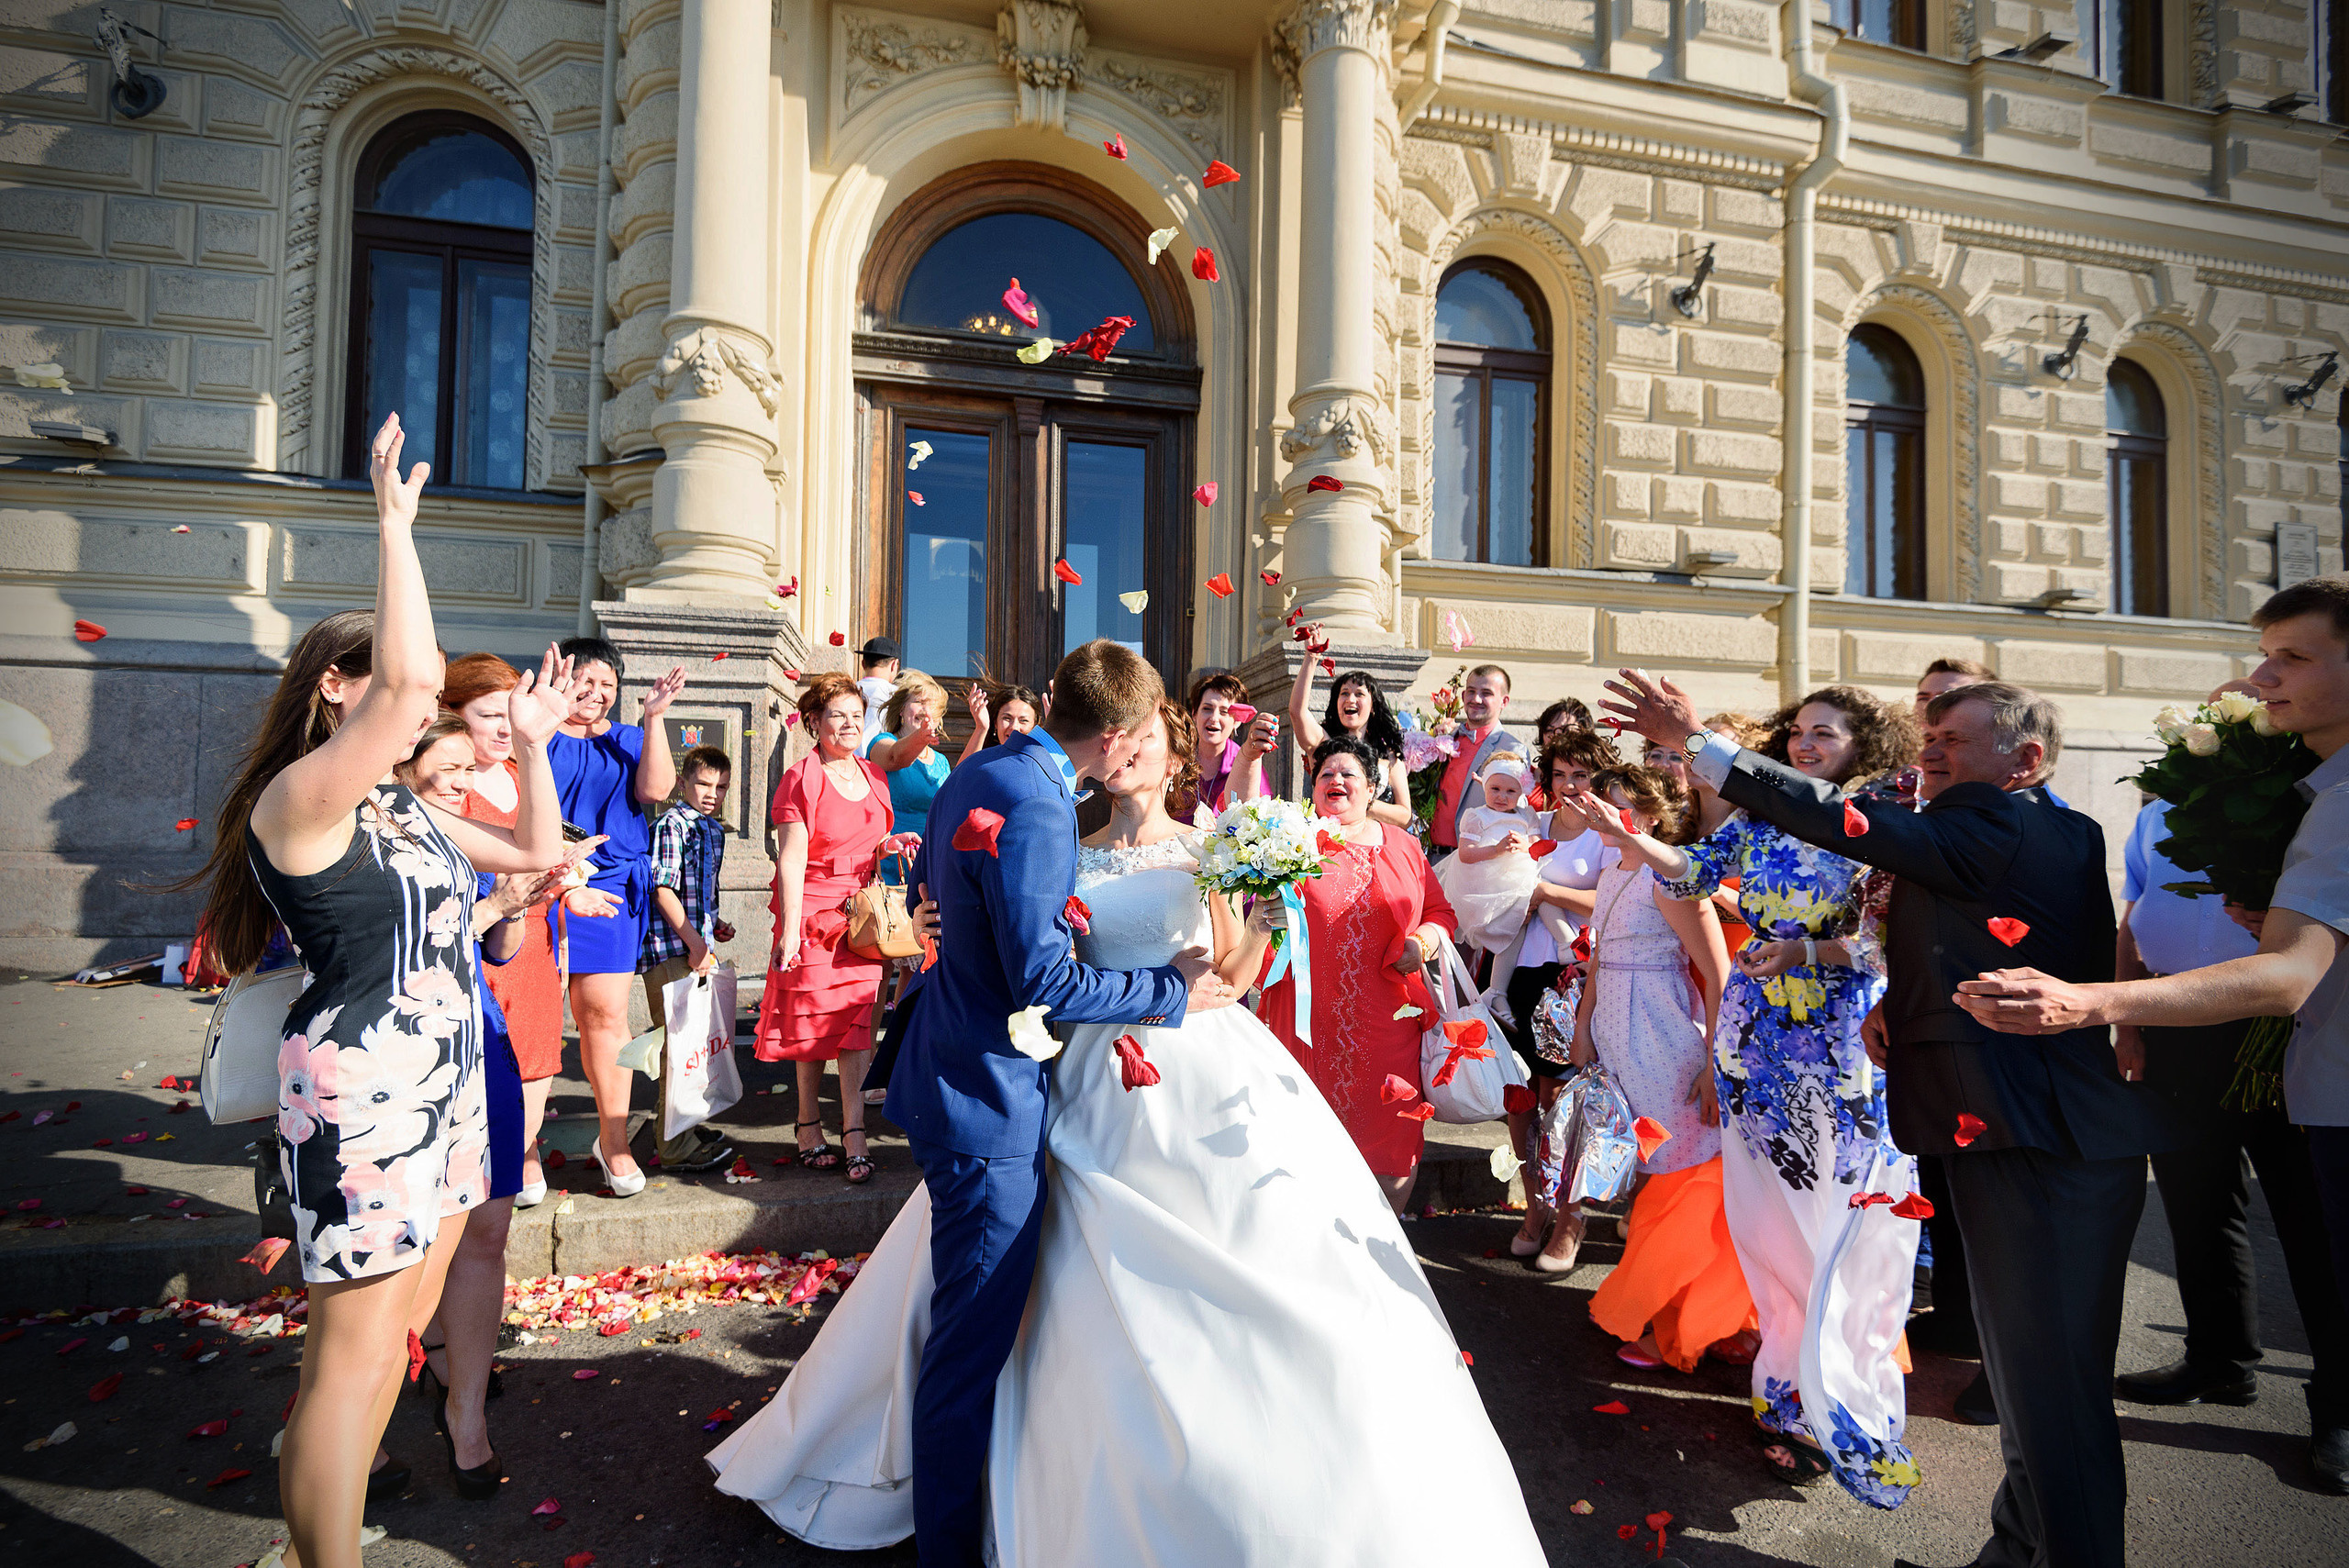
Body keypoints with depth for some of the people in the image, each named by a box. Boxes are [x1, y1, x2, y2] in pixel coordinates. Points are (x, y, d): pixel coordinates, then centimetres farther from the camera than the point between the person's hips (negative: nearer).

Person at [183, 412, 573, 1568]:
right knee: (353, 1354, 0)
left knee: (400, 1327, 18)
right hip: (360, 1092, -9)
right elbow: (409, 675, -31)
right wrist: (397, 527, -22)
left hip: (441, 1082, 9)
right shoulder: (299, 799, -14)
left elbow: (535, 850, 20)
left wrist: (532, 741, 16)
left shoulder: (402, 808, 12)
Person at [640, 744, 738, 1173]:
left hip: (699, 947, 9)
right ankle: (675, 1145, 0)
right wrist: (695, 941, -18)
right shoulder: (671, 825, -10)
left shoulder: (714, 829, 17)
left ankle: (685, 1122, 31)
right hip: (671, 949, -9)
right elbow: (663, 889, -17)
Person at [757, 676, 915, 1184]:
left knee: (857, 1021, -1)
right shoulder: (801, 777, -7)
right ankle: (811, 1127, 20)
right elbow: (791, 859, -11)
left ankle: (854, 1136, 1)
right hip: (813, 910, -5)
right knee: (814, 1022, 5)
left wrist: (886, 845, 1)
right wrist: (789, 929, -15)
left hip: (862, 913, 5)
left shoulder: (874, 776, 13)